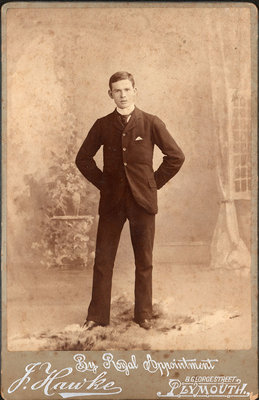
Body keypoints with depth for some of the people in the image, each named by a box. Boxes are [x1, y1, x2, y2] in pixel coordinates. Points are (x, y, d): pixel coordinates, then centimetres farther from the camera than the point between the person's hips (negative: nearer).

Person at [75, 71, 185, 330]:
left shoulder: (151, 123, 1)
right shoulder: (102, 125, 6)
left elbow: (176, 156, 3)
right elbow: (83, 158, 14)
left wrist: (155, 183, 1)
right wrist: (102, 182, 5)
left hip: (142, 201, -1)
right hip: (111, 201, 1)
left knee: (144, 262, 6)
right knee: (102, 260, 2)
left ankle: (144, 315, 19)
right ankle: (97, 315, 14)